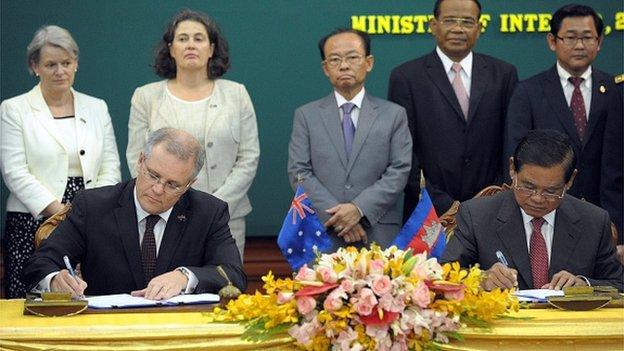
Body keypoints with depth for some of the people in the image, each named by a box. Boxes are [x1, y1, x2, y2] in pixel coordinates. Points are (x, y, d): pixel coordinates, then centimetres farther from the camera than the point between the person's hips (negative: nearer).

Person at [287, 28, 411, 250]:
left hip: (378, 235, 0)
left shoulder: (393, 115, 9)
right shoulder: (306, 116, 9)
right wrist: (335, 215, -11)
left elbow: (399, 171, 0)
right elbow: (299, 173, 1)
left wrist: (360, 208, -13)